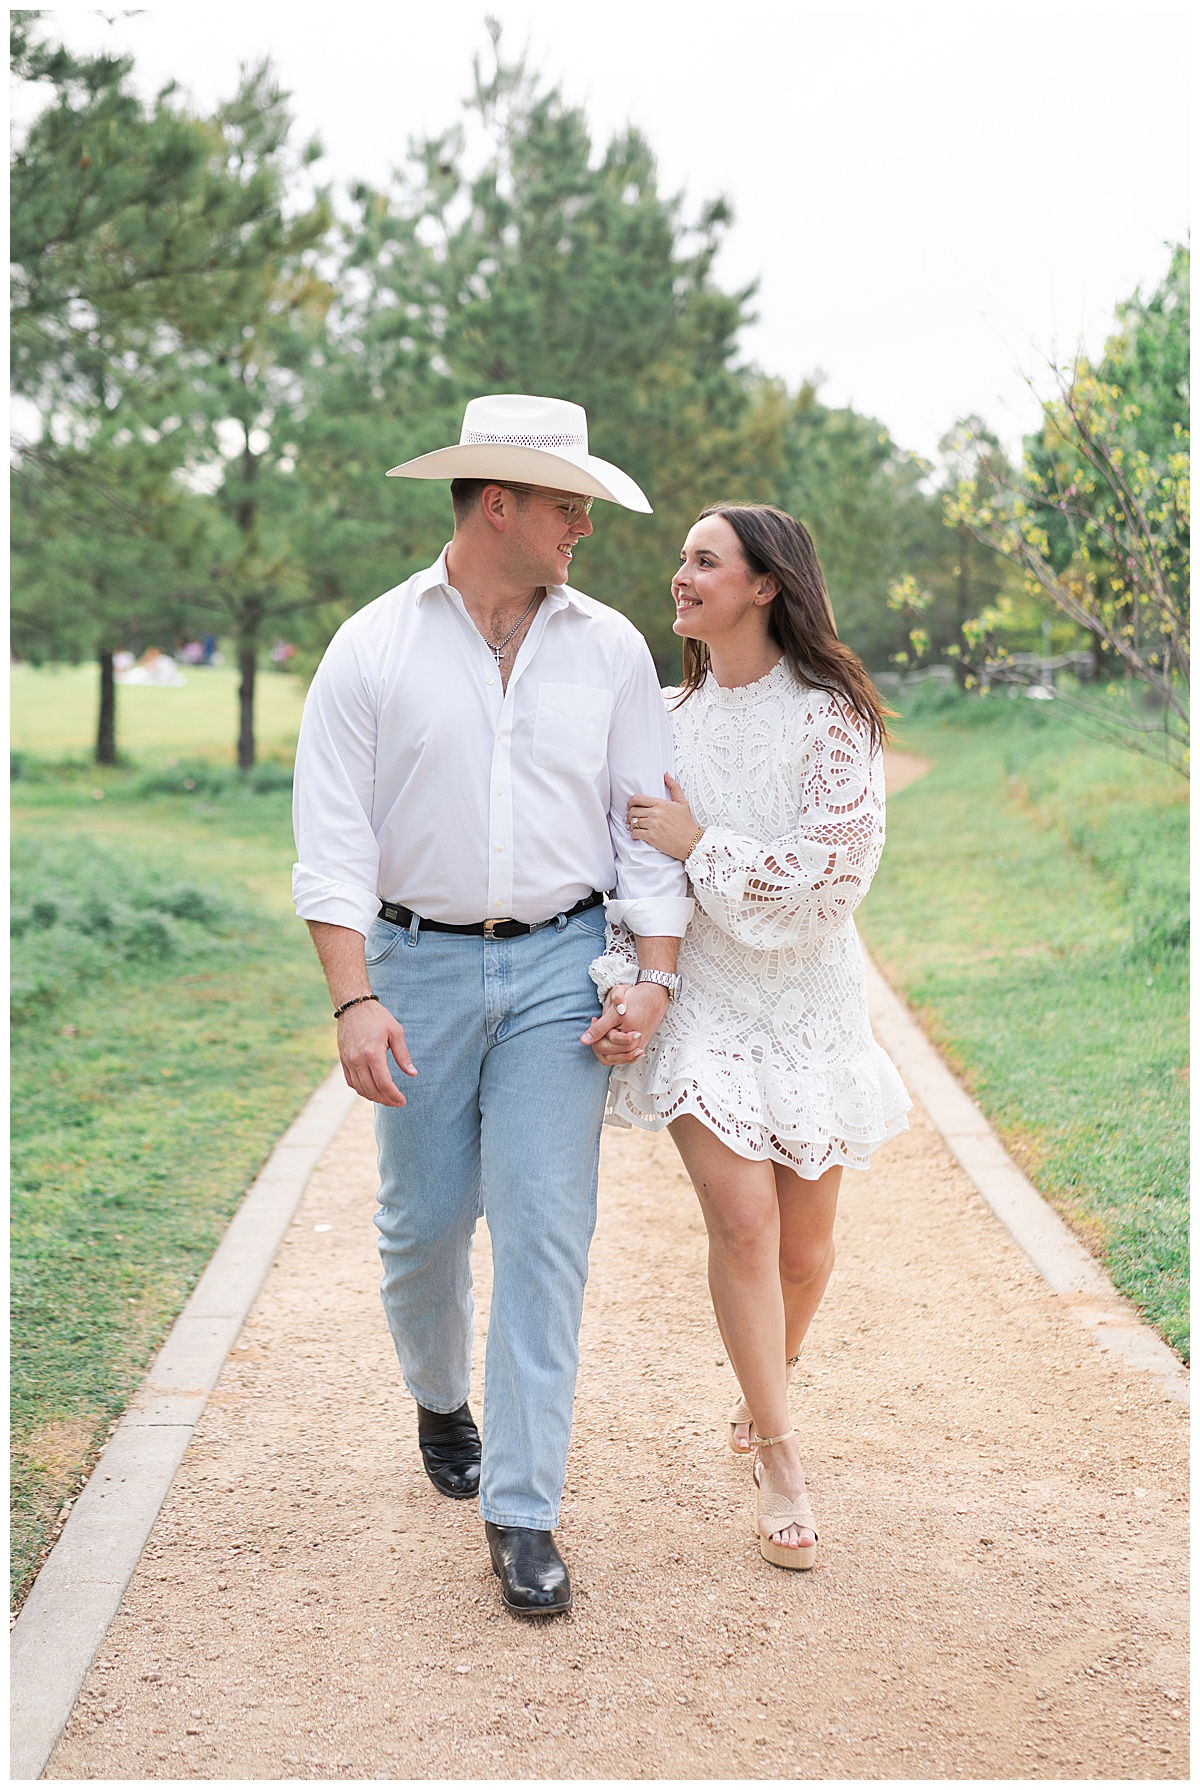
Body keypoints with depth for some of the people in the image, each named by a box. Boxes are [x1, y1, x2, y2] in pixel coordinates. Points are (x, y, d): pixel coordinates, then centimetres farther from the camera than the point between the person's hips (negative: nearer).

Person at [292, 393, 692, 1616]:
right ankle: (440, 1399, 41)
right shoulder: (373, 648, -2)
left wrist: (655, 975, -3)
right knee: (423, 1220, 9)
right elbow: (333, 840, -6)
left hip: (558, 966, 1)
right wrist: (356, 1000, -16)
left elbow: (647, 821, 7)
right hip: (419, 963, 0)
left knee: (544, 1231, -5)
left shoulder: (610, 650, 4)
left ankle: (522, 1513, 4)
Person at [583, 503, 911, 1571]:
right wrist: (621, 984, -6)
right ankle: (781, 1460, 1)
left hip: (807, 1001, -1)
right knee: (742, 1219, -14)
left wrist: (700, 845, -13)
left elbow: (838, 868, -15)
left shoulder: (830, 716, -7)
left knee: (804, 1250, 8)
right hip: (699, 997, 1)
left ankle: (765, 1387, 39)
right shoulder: (665, 719, 6)